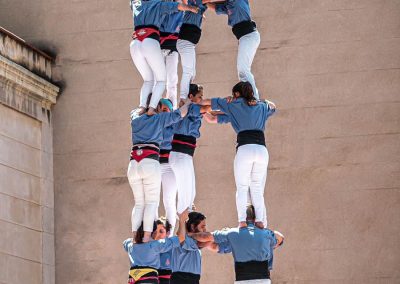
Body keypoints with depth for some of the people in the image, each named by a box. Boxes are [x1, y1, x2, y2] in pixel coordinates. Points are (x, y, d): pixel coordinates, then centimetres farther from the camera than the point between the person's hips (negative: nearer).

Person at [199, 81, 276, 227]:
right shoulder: (262, 107, 23)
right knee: (258, 191, 6)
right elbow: (272, 106, 48)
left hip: (245, 149, -3)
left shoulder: (234, 105, 14)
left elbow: (206, 102, 22)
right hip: (262, 150, 3)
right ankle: (261, 222, -10)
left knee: (242, 189, 1)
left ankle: (242, 222, -15)